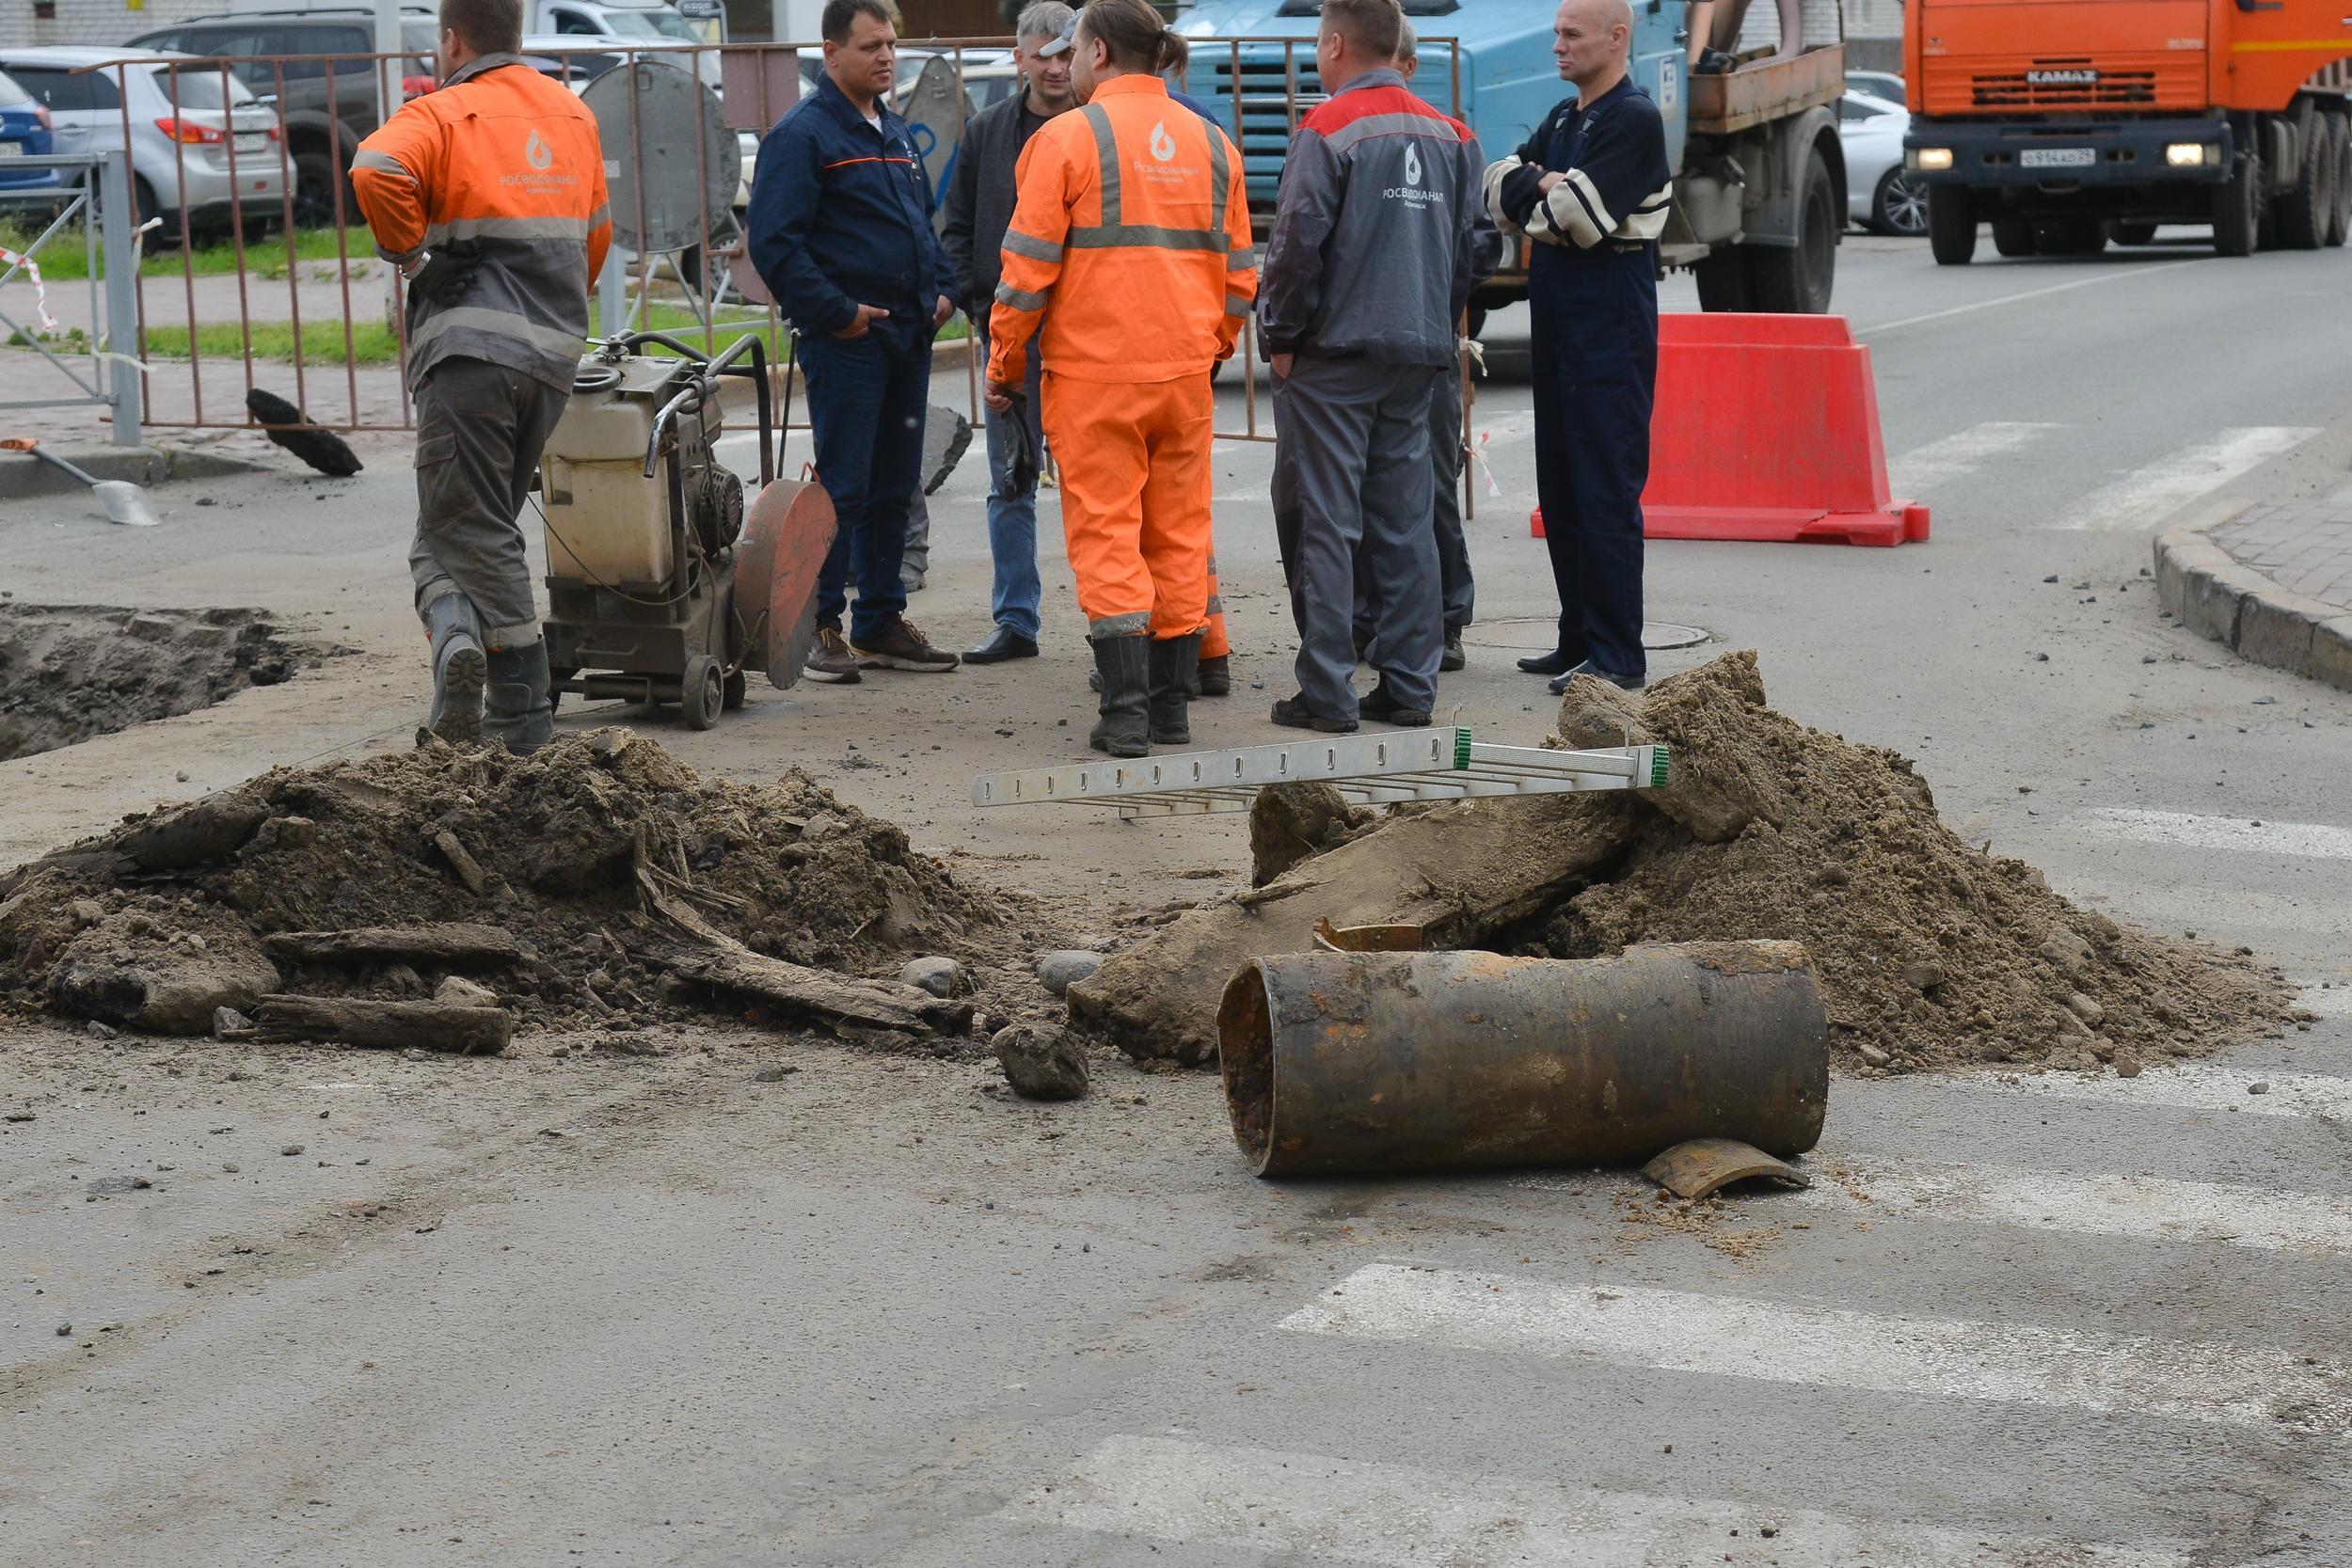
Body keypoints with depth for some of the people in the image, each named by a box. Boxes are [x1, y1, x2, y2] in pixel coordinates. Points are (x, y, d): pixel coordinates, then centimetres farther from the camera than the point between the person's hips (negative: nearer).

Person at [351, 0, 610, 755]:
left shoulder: (443, 114, -4)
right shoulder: (572, 114, 16)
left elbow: (376, 172, -23)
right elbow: (596, 232, 22)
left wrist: (411, 254, -9)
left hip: (469, 346, -5)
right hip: (554, 352, 5)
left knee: (469, 530, -1)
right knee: (487, 526, 17)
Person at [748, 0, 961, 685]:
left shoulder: (896, 132, 17)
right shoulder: (802, 134, -9)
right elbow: (774, 241, -15)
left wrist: (941, 289, 12)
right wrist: (835, 312, -17)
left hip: (908, 338, 8)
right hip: (846, 341, -8)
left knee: (895, 487, 11)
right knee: (842, 488, -7)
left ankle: (881, 622, 18)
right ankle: (819, 627, -1)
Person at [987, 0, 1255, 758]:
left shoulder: (1068, 138, -6)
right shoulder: (1210, 143, 10)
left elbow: (1029, 268, -7)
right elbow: (1239, 273, 13)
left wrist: (1004, 364, 2)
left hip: (1092, 373, -5)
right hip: (1186, 375, 5)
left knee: (1106, 535, -1)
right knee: (1179, 537, 9)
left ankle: (1125, 708, -7)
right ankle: (1171, 708, 13)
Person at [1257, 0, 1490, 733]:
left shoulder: (1327, 129, -9)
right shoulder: (1451, 136, 9)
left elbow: (1298, 241, -13)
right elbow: (1471, 246, 12)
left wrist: (1280, 336, -2)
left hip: (1336, 351, -5)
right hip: (1420, 354, 5)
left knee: (1329, 524, -2)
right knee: (1406, 522, 9)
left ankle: (1327, 693, -2)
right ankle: (1410, 686, 10)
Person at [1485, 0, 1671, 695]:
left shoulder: (1633, 120, -10)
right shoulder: (1563, 121, 18)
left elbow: (1583, 215, -19)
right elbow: (1498, 188, 8)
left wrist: (1531, 194, -2)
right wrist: (1548, 190, -9)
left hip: (1610, 328, -9)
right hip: (1558, 324, 9)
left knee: (1606, 493, -9)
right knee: (1560, 490, 11)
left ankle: (1618, 656, -8)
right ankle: (1580, 638, 19)